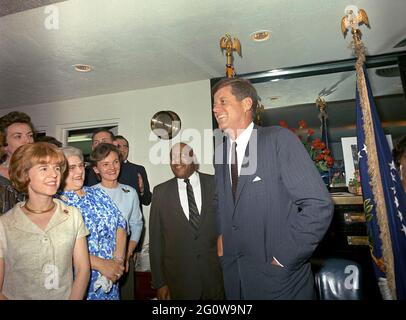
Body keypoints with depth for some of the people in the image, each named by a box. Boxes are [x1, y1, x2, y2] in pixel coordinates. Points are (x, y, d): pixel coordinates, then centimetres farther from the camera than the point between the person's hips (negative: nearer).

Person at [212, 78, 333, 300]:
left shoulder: (279, 139, -13)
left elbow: (319, 205, -18)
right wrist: (221, 234, 5)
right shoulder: (220, 152, 6)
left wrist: (284, 256, -15)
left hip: (278, 276, -5)